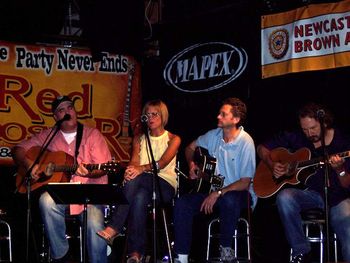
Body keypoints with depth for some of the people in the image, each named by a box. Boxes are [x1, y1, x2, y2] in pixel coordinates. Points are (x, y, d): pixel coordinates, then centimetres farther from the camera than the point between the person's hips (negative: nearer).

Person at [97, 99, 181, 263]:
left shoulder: (173, 139, 7)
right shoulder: (139, 139, 20)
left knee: (136, 179, -35)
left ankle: (114, 228, -41)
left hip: (165, 185, -3)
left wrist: (142, 169, -32)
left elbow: (163, 163, -12)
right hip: (142, 185, 3)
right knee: (139, 198, -36)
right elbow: (134, 162, 2)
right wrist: (130, 170, -25)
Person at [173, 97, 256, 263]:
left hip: (237, 192, -5)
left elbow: (245, 182, -19)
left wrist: (218, 193, -25)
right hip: (212, 190, 5)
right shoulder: (213, 135, 2)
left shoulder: (245, 142, -16)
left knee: (229, 200, -41)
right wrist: (192, 165, 2)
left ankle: (226, 248, -18)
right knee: (182, 204, -19)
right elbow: (190, 148, 22)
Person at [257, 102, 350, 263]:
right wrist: (273, 166, -7)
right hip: (309, 193, 3)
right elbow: (262, 148, 12)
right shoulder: (295, 138, 4)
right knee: (284, 197, -31)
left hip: (336, 197, -3)